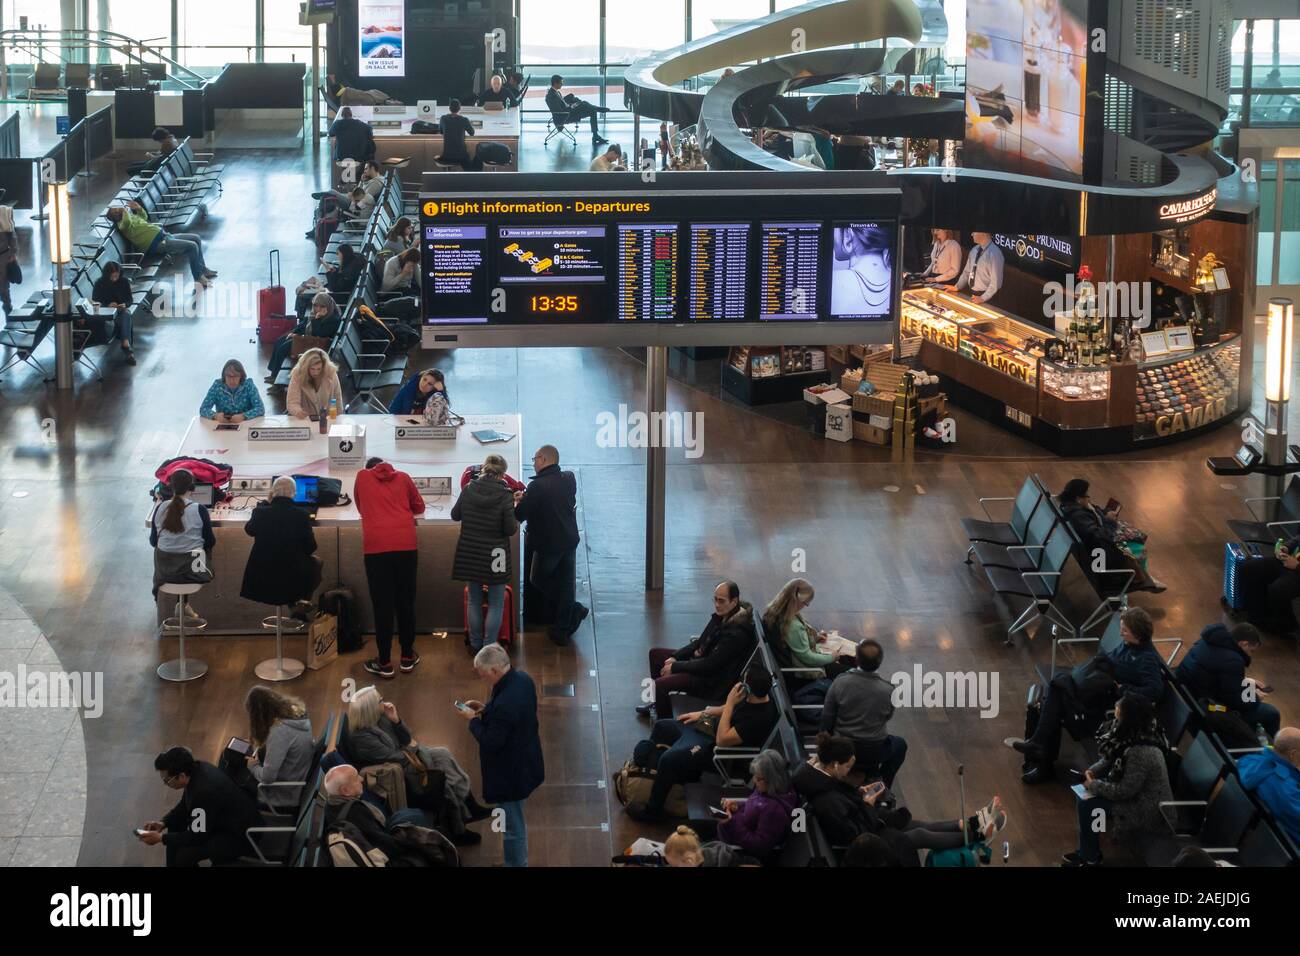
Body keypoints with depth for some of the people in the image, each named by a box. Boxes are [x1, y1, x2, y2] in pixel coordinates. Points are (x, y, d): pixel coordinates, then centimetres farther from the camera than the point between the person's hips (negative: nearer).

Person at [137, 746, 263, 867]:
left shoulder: (204, 792, -33)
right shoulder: (197, 768, -6)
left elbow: (197, 837, -24)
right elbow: (184, 806, 13)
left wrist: (161, 838, -16)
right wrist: (163, 823, 0)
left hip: (242, 838, -10)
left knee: (185, 854, -24)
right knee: (175, 824, 17)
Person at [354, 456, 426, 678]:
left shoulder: (362, 477, 13)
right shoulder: (403, 477, 14)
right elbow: (419, 507, 23)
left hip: (376, 546, -1)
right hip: (406, 544, 1)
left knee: (382, 604, 1)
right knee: (405, 601, 11)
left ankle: (385, 663, 3)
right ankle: (407, 658, 18)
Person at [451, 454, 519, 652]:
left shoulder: (468, 490, -5)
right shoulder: (505, 496, -16)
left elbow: (455, 515, 8)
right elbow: (511, 529, -14)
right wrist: (516, 521, 5)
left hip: (469, 553, 4)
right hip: (494, 554, -4)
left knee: (474, 600, 17)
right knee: (496, 603, 8)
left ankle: (475, 645, 23)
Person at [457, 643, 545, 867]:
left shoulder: (504, 704, -37)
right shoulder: (523, 679, -7)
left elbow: (491, 743, -27)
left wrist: (473, 719, -13)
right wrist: (486, 708, 2)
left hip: (509, 774, -10)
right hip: (526, 763, 10)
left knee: (513, 828, 9)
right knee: (517, 823, 30)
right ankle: (519, 861, 48)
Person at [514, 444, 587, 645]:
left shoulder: (537, 486, -22)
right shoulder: (569, 480, -2)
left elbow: (520, 515, -18)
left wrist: (519, 502, 5)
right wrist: (526, 498, 11)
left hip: (547, 544, -6)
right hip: (569, 540, 6)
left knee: (538, 579, 17)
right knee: (566, 583, 13)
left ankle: (574, 610, 13)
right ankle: (562, 630, 18)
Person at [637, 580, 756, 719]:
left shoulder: (736, 633, -28)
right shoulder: (722, 615, 1)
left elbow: (711, 665, -26)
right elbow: (700, 642, 12)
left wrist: (675, 667, -18)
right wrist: (675, 657, -1)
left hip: (714, 680, -10)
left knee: (661, 684, -26)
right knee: (655, 653, 19)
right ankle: (658, 705, 31)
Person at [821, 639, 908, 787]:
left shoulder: (840, 682, -18)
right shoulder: (888, 690, -20)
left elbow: (827, 718, -8)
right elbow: (887, 717, 0)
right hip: (872, 753, -2)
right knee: (900, 745, 30)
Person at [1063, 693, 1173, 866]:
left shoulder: (1142, 753, -35)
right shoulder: (1133, 733, -6)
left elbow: (1124, 791, -28)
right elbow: (1111, 758, 11)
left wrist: (1093, 785, -16)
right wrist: (1092, 771, -5)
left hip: (1147, 810, -9)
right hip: (1134, 792, 9)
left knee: (1086, 805, -13)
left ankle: (1090, 859, 8)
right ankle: (1087, 849, 22)